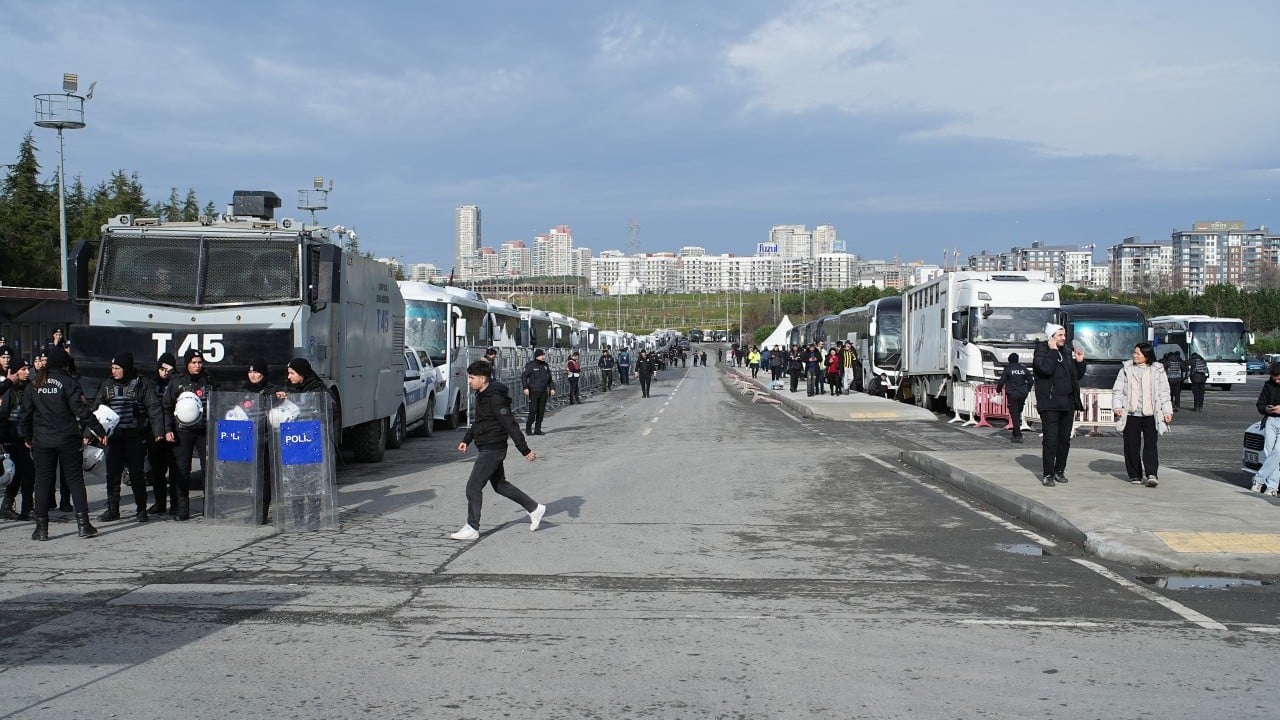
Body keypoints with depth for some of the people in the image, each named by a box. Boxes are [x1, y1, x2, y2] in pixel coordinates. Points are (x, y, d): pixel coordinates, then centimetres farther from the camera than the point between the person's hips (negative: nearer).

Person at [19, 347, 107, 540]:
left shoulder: (33, 385, 5)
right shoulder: (69, 382, -7)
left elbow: (26, 413, 7)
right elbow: (82, 410, -10)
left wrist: (27, 437, 19)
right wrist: (99, 431, -5)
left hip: (41, 441, 3)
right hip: (67, 439, -2)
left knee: (43, 482, 7)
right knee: (75, 480, 4)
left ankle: (41, 527, 6)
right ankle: (82, 524, 0)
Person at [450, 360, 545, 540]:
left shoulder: (495, 399, -21)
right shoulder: (481, 396, 10)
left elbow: (511, 426, -21)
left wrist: (525, 450, -20)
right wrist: (466, 440, 17)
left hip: (492, 450, -10)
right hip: (484, 449, 10)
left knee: (473, 487, -7)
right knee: (500, 485, 18)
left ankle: (472, 529, 1)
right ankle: (535, 509, 28)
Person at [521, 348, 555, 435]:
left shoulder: (545, 365, 13)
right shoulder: (531, 365, -4)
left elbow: (550, 378, 21)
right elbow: (524, 376, -6)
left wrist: (552, 388, 13)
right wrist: (525, 388, -14)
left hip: (543, 392, 6)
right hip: (534, 391, -6)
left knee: (541, 411, 5)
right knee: (533, 410, -9)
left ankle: (537, 429, 13)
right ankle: (528, 429, 2)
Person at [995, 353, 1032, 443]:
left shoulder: (1008, 369, -7)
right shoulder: (1023, 369, 7)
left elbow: (1002, 381, -7)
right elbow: (1030, 380, 15)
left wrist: (998, 389, 11)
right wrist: (1027, 390, 30)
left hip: (1012, 395, -5)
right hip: (1022, 395, 5)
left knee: (1014, 415, -6)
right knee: (1018, 414, 16)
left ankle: (1018, 436, -13)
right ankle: (1016, 434, 19)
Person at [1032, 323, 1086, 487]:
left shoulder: (1067, 353, 17)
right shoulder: (1041, 351, -4)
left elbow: (1078, 375, 22)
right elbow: (1046, 369, -23)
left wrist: (1080, 362, 6)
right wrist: (1053, 351, -15)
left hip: (1068, 403, 7)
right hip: (1050, 403, -7)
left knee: (1065, 439, 9)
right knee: (1050, 439, -8)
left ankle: (1059, 471, 20)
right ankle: (1048, 474, -4)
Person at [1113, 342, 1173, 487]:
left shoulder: (1157, 370, 8)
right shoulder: (1127, 369, 10)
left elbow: (1164, 392, 9)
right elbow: (1118, 389, 8)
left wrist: (1167, 411, 4)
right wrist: (1117, 406, -5)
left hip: (1150, 414, -1)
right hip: (1131, 414, 1)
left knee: (1150, 444, -10)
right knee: (1132, 445, 3)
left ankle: (1151, 474, -15)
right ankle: (1135, 475, 12)